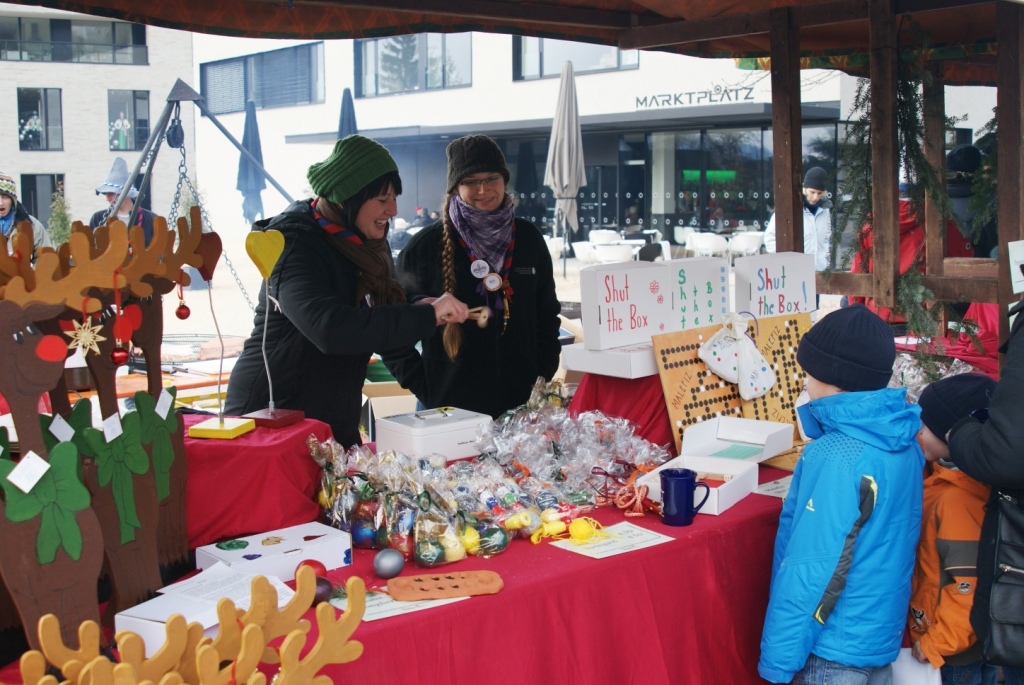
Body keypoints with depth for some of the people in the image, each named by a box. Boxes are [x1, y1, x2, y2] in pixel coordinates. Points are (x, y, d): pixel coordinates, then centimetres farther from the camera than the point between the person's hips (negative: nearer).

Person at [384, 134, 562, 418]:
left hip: (522, 403, 3)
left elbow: (547, 315, 17)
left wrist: (544, 376, 8)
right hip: (449, 406, -3)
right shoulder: (426, 247, -4)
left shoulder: (528, 239, 7)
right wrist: (421, 386, -7)